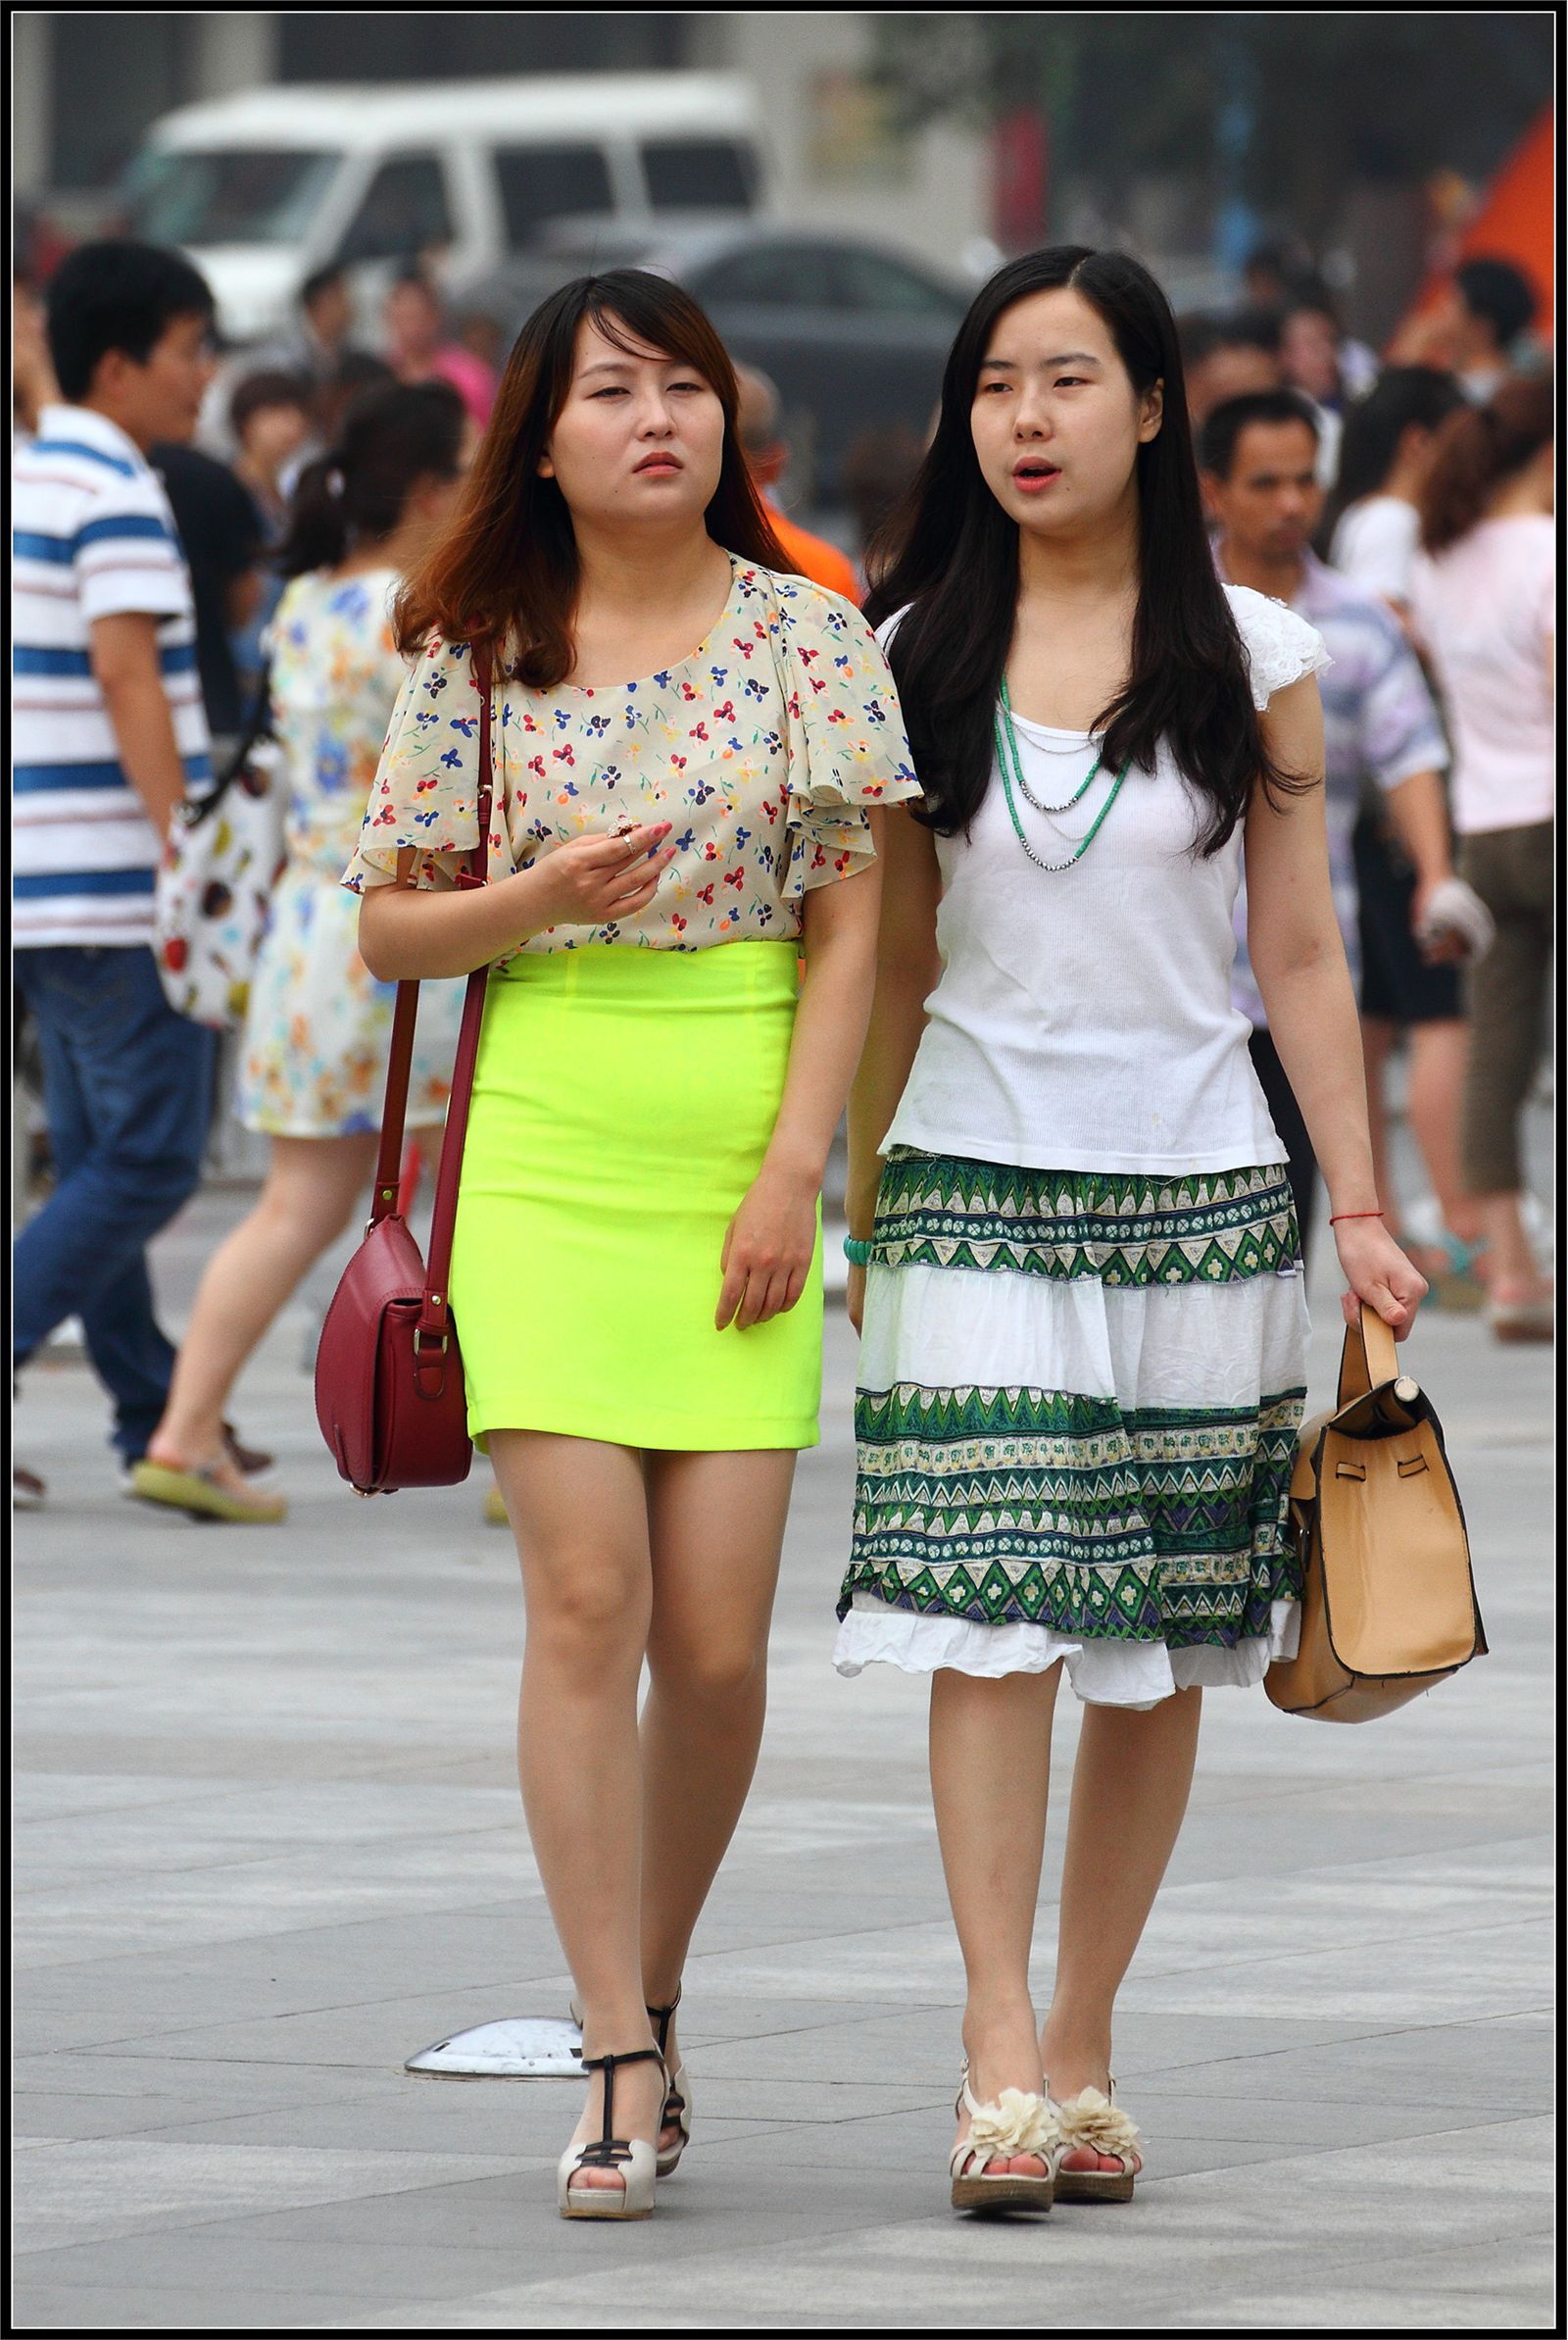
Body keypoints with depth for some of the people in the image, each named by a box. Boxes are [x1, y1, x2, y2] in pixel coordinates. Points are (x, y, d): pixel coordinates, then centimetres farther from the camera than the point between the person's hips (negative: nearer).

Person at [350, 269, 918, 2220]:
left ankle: (649, 1994, 19)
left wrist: (793, 1170, -7)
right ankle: (621, 2064, -8)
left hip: (744, 1155, 0)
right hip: (545, 1150, 0)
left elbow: (848, 928, 2)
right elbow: (388, 927, 9)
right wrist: (537, 899, -11)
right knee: (586, 1597, -10)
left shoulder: (806, 638, 4)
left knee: (716, 1634, -2)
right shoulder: (479, 653, 4)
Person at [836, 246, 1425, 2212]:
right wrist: (861, 1205, 11)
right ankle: (1000, 2052, -16)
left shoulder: (1248, 656, 2)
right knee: (990, 1619, -12)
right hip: (978, 1181, 0)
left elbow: (1300, 956, 4)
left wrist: (1359, 1208, 0)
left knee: (1160, 1642, 3)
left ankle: (1082, 2051, 11)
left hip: (1198, 1186, 0)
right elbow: (895, 962, 10)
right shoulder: (917, 656, 5)